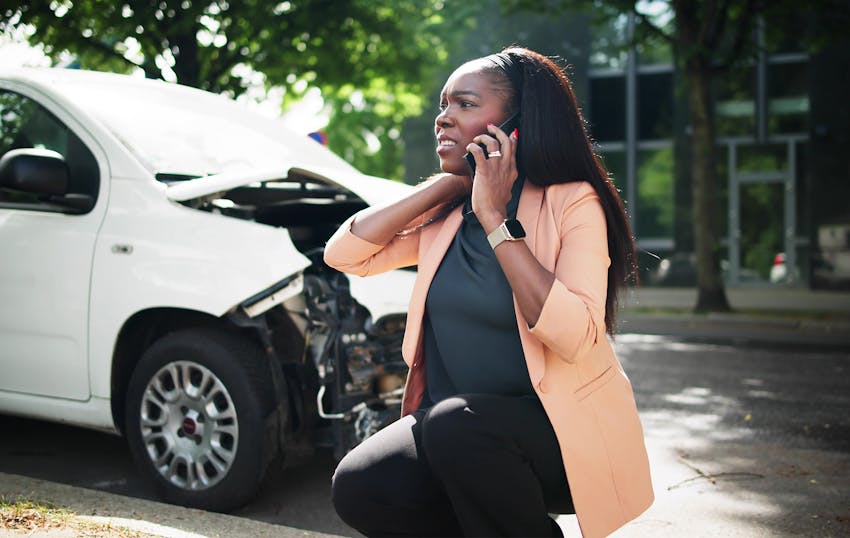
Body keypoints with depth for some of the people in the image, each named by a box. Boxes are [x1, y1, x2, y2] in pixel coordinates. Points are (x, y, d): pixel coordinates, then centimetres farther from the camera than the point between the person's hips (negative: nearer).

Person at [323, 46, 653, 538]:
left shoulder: (572, 203, -11)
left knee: (457, 423, -34)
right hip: (454, 427, 5)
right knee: (358, 487, -19)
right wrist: (447, 183, -4)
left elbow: (575, 337, -26)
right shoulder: (446, 216, 7)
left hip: (563, 427, -5)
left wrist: (494, 218, -23)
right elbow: (344, 253, -2)